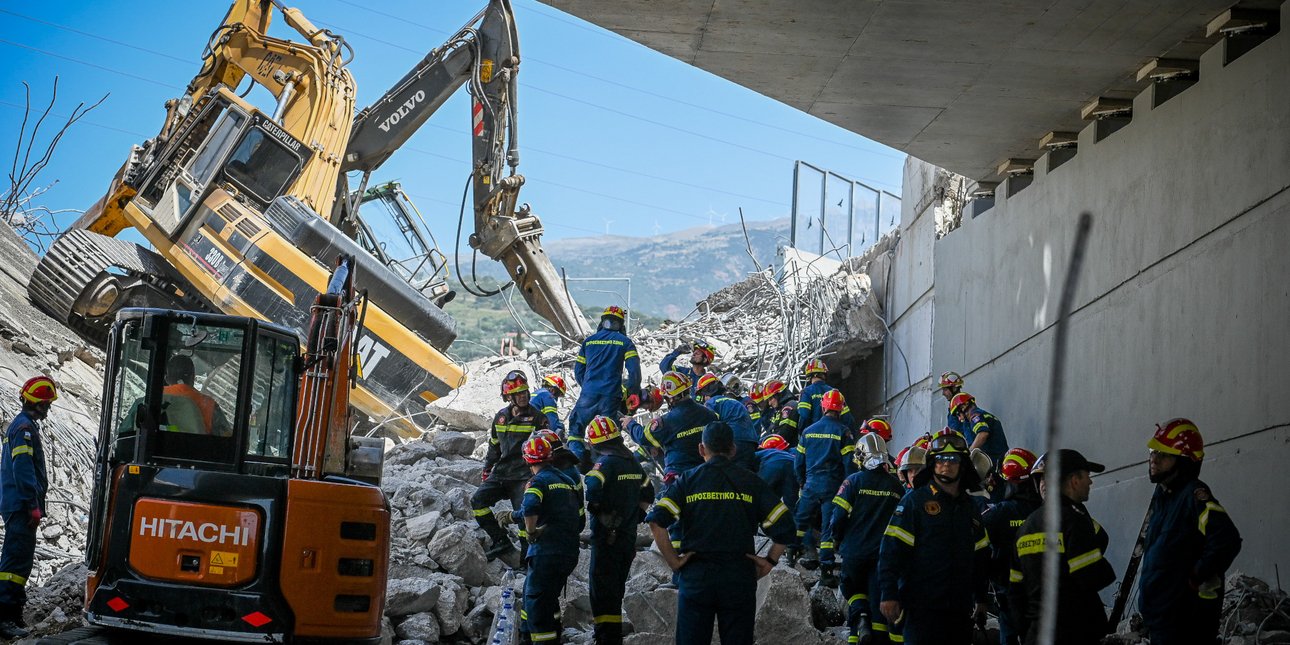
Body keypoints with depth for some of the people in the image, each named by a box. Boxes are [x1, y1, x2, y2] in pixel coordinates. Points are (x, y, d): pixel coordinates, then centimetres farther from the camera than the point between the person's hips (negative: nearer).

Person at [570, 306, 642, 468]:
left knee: (575, 429, 13)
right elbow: (634, 370, -4)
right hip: (611, 396, -1)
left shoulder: (589, 341, 12)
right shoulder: (625, 342, 5)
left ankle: (578, 459, -4)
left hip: (589, 394, 1)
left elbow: (578, 371, 15)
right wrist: (633, 392, 7)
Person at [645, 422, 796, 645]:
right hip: (740, 576, 0)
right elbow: (783, 526, -3)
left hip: (696, 575, 0)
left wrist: (673, 562, -4)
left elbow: (657, 521, -10)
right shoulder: (751, 482, 4)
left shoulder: (688, 480, 2)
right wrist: (769, 561, 5)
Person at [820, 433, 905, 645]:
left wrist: (826, 558, -7)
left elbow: (836, 520, -9)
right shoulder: (896, 487, 5)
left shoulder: (853, 482, -5)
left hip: (854, 553, -1)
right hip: (884, 556, 1)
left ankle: (860, 617, -7)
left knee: (855, 594, 19)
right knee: (879, 604, 6)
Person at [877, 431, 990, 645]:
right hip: (921, 607, -6)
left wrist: (981, 599, 22)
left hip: (959, 608, 6)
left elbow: (980, 555, 23)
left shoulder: (968, 506, 16)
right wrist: (888, 595, -17)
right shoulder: (915, 500, -3)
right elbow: (891, 549, -9)